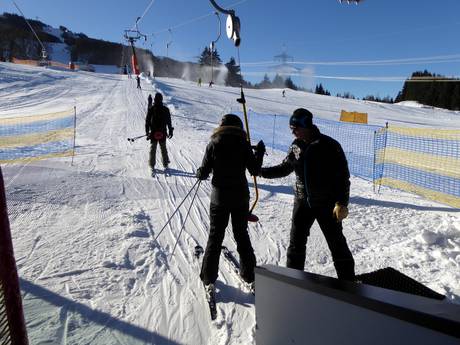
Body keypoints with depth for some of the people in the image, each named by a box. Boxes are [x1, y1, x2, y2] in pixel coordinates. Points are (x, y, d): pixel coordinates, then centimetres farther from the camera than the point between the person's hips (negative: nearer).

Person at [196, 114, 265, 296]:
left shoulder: (213, 144, -5)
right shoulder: (243, 144, -5)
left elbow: (203, 173, -5)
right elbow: (254, 170, -2)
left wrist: (199, 173, 17)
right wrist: (260, 152, 12)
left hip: (219, 197, -1)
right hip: (241, 197, 1)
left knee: (215, 237, 11)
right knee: (242, 235, 17)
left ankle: (209, 280, 16)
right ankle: (250, 277, 26)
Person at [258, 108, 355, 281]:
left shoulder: (329, 145, -14)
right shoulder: (296, 146, 1)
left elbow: (343, 176, -12)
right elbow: (284, 168, 13)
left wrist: (342, 203, -17)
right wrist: (262, 172, 4)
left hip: (327, 204, -4)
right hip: (302, 202, 5)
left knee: (337, 243, 8)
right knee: (296, 241, 11)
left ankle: (348, 281, 26)